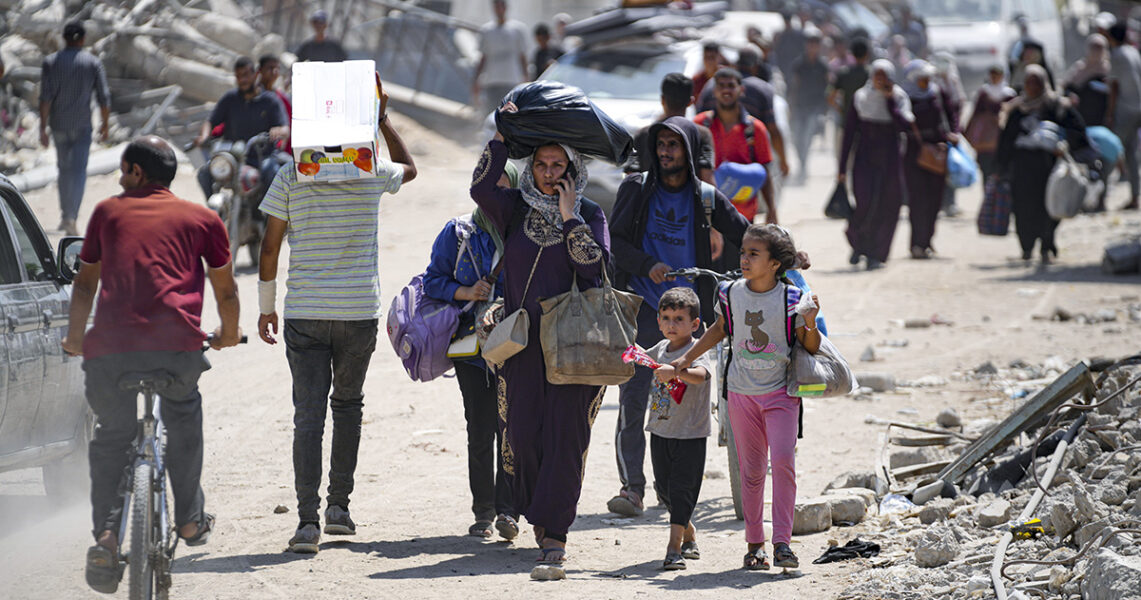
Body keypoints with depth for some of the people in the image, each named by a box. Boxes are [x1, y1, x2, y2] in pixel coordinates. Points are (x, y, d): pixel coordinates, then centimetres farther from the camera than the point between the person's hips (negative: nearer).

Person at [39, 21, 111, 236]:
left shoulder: (51, 62, -3)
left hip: (59, 125, 2)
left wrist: (43, 127, -9)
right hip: (82, 125, -2)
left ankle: (65, 216, 25)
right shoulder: (93, 63, -4)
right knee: (78, 171, -3)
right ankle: (71, 217, -17)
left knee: (64, 168, 19)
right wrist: (105, 124, 8)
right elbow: (104, 98, -5)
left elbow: (45, 97, -10)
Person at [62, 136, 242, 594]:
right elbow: (225, 289, 22)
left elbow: (86, 282, 23)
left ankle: (106, 534, 1)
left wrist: (75, 337, 35)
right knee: (183, 412, 30)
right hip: (177, 344, 0)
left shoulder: (108, 212, 19)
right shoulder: (201, 218, 17)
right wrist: (229, 332, 41)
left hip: (109, 347, 0)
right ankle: (190, 519, 31)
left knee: (111, 436, 19)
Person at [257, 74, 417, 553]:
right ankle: (339, 504, 17)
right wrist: (383, 120, 27)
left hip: (304, 314, -1)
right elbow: (409, 168, 24)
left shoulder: (290, 177, -2)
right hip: (359, 311, 1)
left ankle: (308, 518, -12)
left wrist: (266, 308, 10)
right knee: (348, 403, 20)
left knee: (309, 415, -2)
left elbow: (269, 248, 0)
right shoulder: (372, 174, -1)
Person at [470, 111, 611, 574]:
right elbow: (481, 189, -12)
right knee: (522, 433, -1)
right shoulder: (514, 208, 8)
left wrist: (570, 218, -12)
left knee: (565, 435, -8)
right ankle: (539, 514, 21)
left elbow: (594, 267, -11)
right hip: (523, 340, 2)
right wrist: (502, 137, -13)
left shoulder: (590, 215, 4)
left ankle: (555, 533, -9)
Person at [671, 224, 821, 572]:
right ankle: (754, 544, 16)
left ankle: (782, 543, -13)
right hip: (742, 395, 3)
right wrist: (687, 358, 17)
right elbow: (721, 329, 19)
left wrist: (810, 326, -23)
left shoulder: (790, 298, -9)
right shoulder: (731, 294, 0)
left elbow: (811, 348, -3)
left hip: (781, 393, -3)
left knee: (783, 461, -17)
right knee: (751, 470, 7)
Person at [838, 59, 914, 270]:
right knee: (865, 204, -13)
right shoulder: (861, 98, 3)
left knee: (885, 208, -3)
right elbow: (849, 133, 5)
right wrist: (842, 167, 2)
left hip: (890, 160, 1)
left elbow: (904, 126, -14)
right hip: (865, 160, -1)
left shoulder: (899, 99, 2)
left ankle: (876, 255, 7)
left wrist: (890, 100, -14)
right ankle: (858, 244, 12)